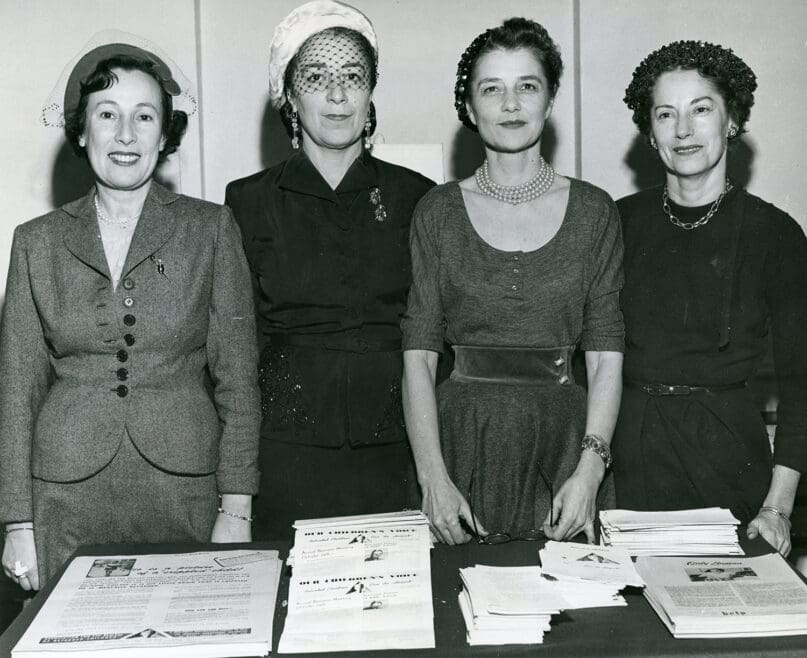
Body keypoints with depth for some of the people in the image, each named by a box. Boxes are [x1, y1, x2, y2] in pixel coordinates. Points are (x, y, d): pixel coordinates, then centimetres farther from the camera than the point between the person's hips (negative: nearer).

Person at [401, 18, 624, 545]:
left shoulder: (594, 211, 4)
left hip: (562, 441, 1)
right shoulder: (438, 212, 3)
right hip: (462, 440, 0)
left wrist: (589, 470, -13)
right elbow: (418, 354, -2)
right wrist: (434, 477, -14)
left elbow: (606, 357, 0)